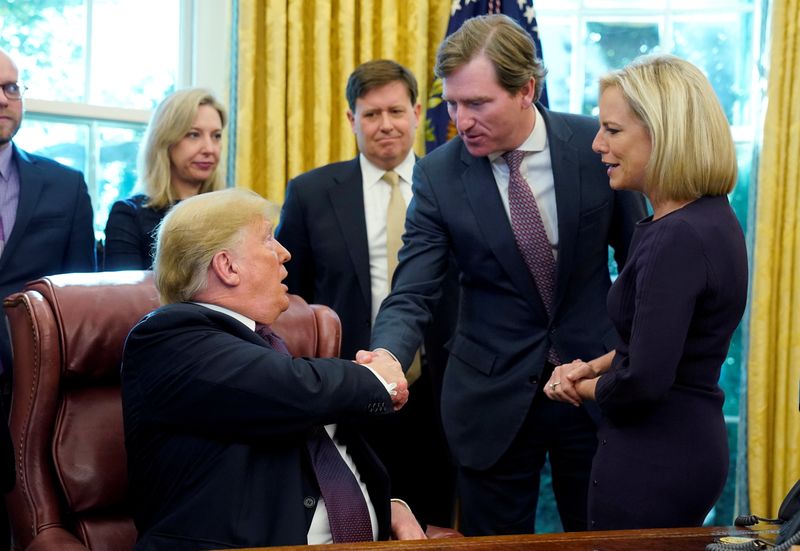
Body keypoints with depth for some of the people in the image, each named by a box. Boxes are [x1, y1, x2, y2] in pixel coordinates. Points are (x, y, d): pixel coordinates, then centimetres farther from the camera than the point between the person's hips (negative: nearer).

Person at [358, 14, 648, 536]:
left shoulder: (597, 144, -9)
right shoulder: (438, 174, -10)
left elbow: (638, 259, 3)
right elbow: (412, 296, -11)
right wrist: (386, 357, -31)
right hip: (495, 396, 0)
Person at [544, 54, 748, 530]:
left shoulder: (679, 239, -24)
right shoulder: (710, 218, 7)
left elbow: (645, 381, -27)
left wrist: (585, 387, -7)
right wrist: (594, 366, 5)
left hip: (653, 462, -10)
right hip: (694, 442, 10)